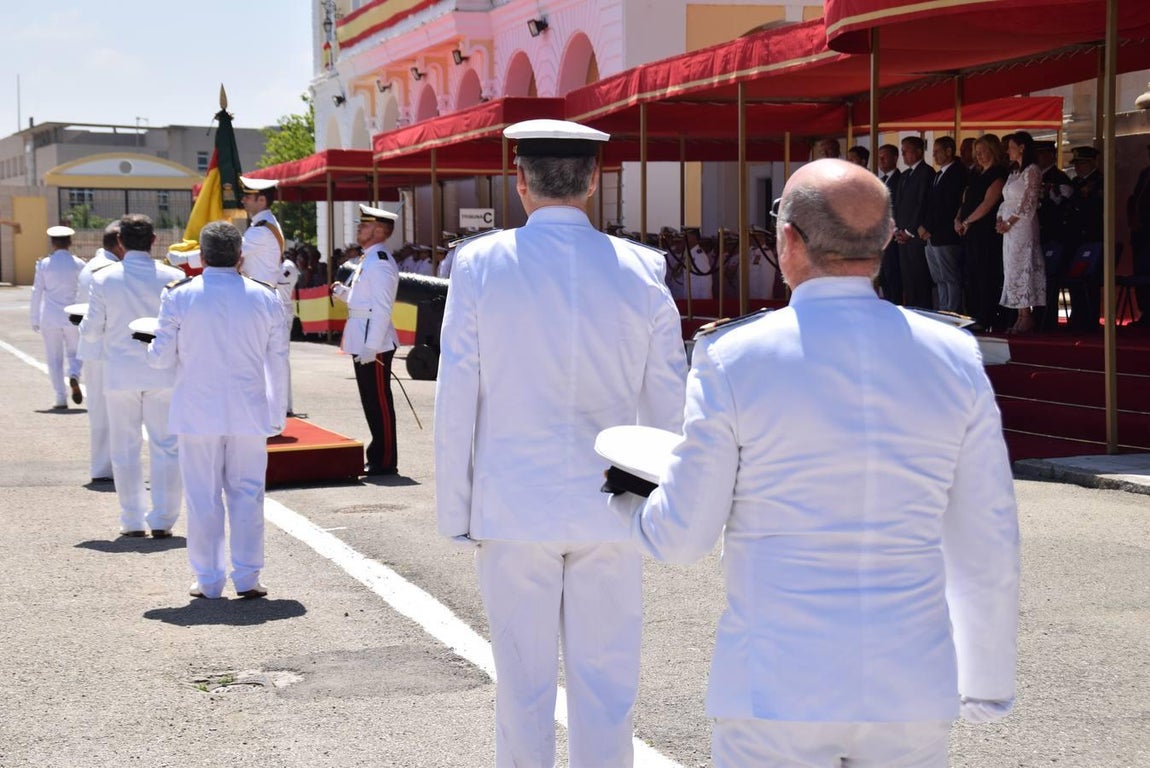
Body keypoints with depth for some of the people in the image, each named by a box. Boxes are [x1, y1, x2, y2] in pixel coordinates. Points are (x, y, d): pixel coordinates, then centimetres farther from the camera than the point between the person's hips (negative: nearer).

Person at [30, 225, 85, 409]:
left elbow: (37, 292, 0)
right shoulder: (79, 264, -1)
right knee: (74, 353, 15)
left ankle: (61, 399, 3)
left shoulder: (44, 264, -1)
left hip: (50, 318, 0)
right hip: (73, 317, 0)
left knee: (54, 358, 7)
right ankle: (74, 375, -17)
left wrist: (35, 319, 7)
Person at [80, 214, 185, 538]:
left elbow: (91, 332, -2)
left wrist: (82, 323, 20)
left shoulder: (103, 279, -6)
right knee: (166, 447, 6)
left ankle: (133, 521, 13)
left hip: (120, 375, 1)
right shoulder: (173, 277, -7)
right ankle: (162, 520, 4)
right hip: (163, 376, 0)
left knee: (126, 449, 10)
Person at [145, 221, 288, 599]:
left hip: (197, 412, -1)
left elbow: (162, 358, -4)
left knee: (203, 497, 6)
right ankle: (247, 577, 8)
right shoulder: (265, 298, 0)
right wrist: (278, 414, 14)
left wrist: (150, 347, 20)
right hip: (249, 412, 1)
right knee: (246, 493, 9)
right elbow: (278, 361, 5)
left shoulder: (179, 297, -6)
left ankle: (208, 580, 11)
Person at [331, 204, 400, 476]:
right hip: (363, 343, 10)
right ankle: (377, 456, 23)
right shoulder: (369, 260, 17)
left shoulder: (380, 263, -15)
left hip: (375, 344, -10)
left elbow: (382, 308, -20)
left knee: (379, 402, -4)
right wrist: (343, 292, 10)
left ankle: (385, 461, 3)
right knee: (371, 401, 15)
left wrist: (371, 347, -23)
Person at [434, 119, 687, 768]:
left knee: (524, 683, 8)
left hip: (513, 504, -1)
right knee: (606, 684, 8)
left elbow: (456, 400, -4)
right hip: (609, 510, 1)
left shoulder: (480, 265, -6)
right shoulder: (641, 271, -2)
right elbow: (668, 406, 2)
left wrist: (455, 511, 4)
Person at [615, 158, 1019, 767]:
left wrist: (628, 504, 19)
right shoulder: (953, 359, -1)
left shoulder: (734, 359, -9)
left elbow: (682, 536, -4)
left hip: (778, 690, -3)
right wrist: (988, 680, 16)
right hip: (912, 691, 3)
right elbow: (985, 544, 3)